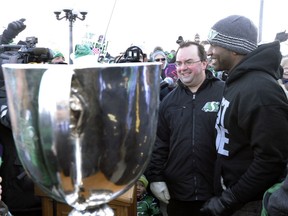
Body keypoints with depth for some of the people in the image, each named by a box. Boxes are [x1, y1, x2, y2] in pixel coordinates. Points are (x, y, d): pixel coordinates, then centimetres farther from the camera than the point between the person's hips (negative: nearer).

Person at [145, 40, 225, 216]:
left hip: (216, 191, -3)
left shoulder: (224, 93, -7)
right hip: (176, 191, 4)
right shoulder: (169, 100, 7)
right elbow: (159, 142, 9)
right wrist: (155, 177, 4)